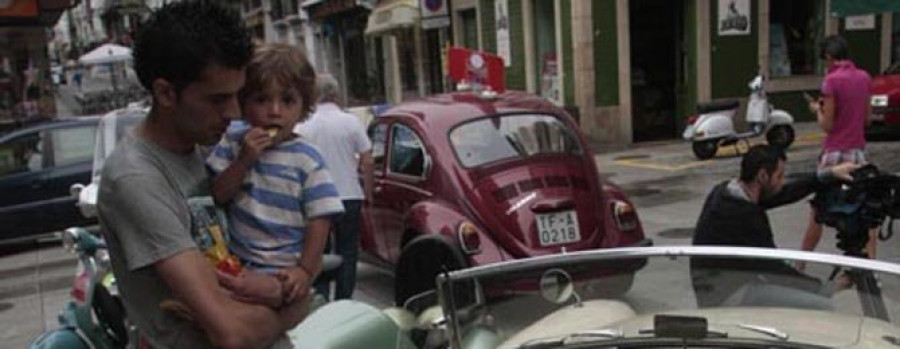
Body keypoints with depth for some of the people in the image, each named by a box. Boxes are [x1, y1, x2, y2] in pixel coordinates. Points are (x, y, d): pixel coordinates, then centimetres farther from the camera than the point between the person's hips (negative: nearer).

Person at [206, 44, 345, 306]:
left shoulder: (307, 159, -7)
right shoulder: (235, 141, 3)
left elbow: (319, 220, -7)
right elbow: (218, 196, -1)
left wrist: (305, 270, -13)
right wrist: (244, 160, -15)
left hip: (285, 270, -3)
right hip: (238, 260, 3)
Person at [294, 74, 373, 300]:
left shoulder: (303, 126, -5)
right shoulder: (351, 121, -5)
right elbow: (367, 161, -6)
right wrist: (368, 191, 5)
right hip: (349, 196, 0)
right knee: (347, 252, 10)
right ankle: (343, 302, 10)